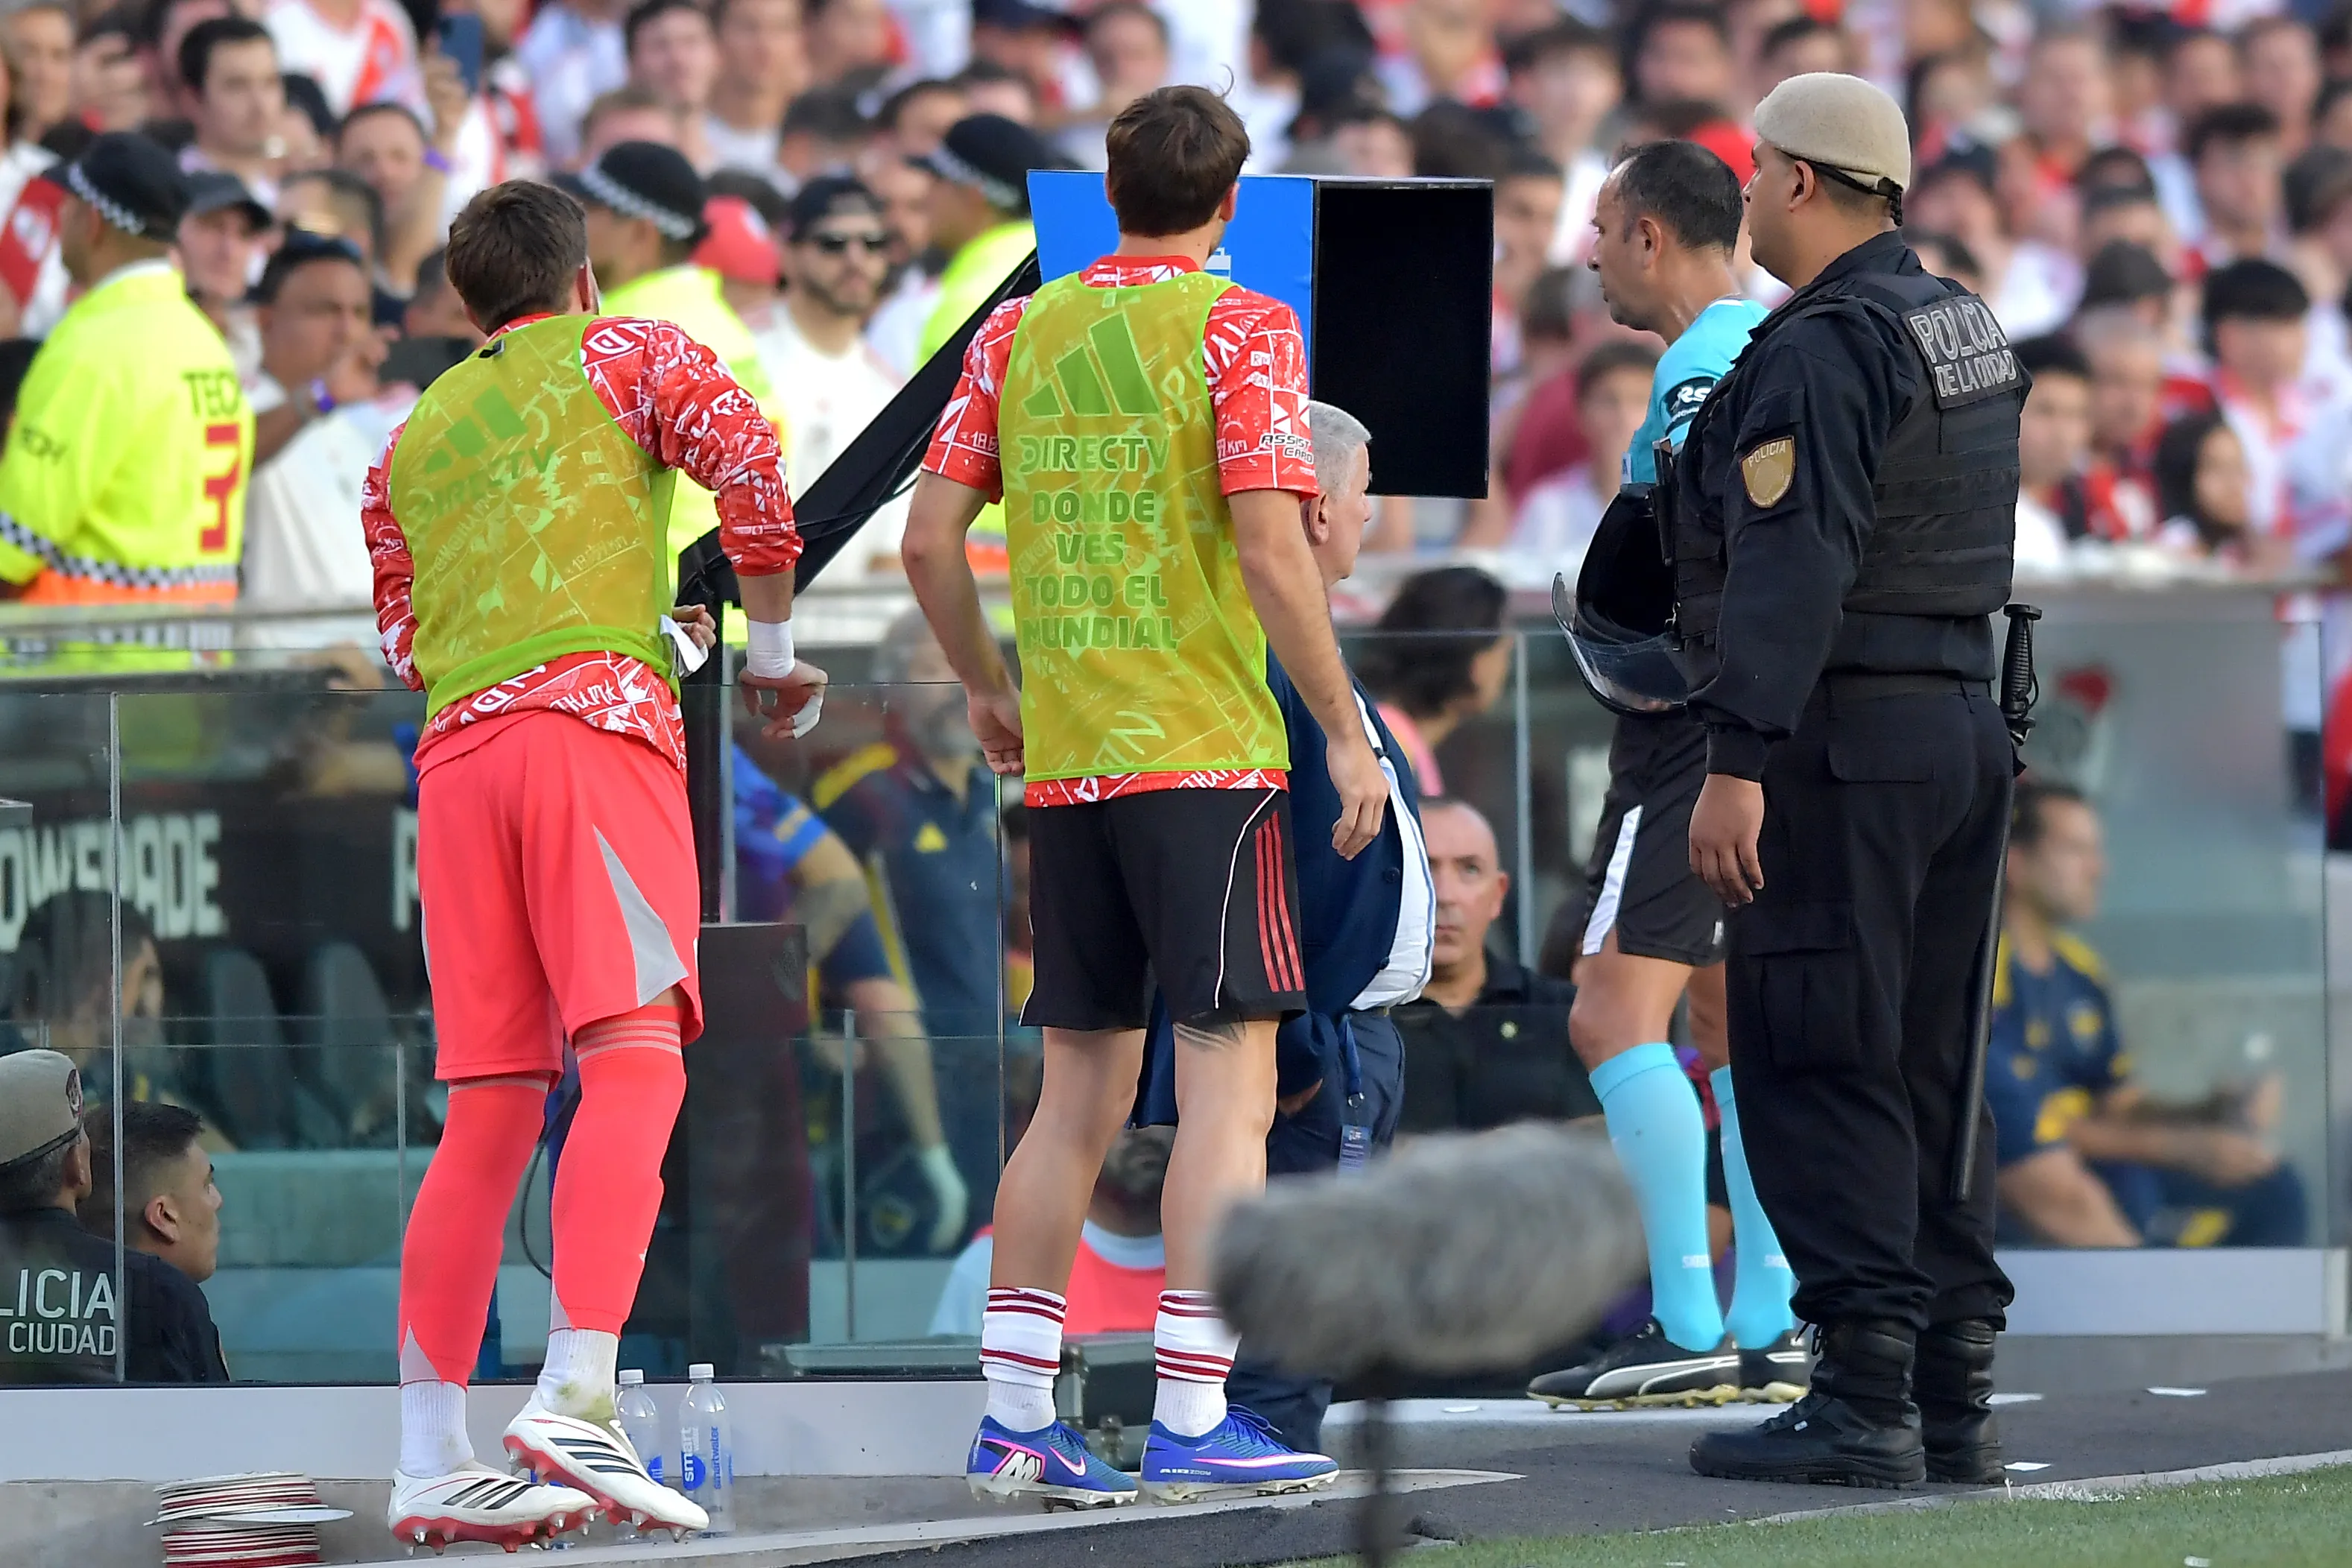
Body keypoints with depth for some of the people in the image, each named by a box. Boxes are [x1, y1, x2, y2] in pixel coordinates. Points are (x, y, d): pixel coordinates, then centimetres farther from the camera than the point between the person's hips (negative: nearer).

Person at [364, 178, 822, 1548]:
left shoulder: (415, 439, 28)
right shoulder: (625, 354, 14)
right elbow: (753, 470, -3)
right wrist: (772, 655, 10)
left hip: (458, 748, 6)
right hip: (594, 719, -6)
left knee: (490, 1111, 5)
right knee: (635, 1059, -15)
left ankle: (433, 1459, 0)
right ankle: (578, 1396, -33)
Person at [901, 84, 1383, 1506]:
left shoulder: (1020, 333, 10)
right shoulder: (1241, 332, -5)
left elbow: (931, 538, 8)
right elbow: (1270, 547, -14)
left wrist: (990, 692, 23)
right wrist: (1348, 732, -7)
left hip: (1062, 754, 6)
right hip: (1208, 749, -5)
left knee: (1081, 1093, 11)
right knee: (1230, 1081, -3)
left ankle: (1014, 1417, 9)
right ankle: (1191, 1421, -8)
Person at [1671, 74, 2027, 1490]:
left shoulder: (1821, 351, -14)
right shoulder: (1969, 330, 16)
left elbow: (1791, 570, -21)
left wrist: (1741, 762, -23)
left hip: (1842, 742, -9)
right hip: (1967, 727, 9)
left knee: (1816, 1070, -7)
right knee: (1932, 1069, 11)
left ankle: (1865, 1399, -11)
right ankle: (1958, 1398, 12)